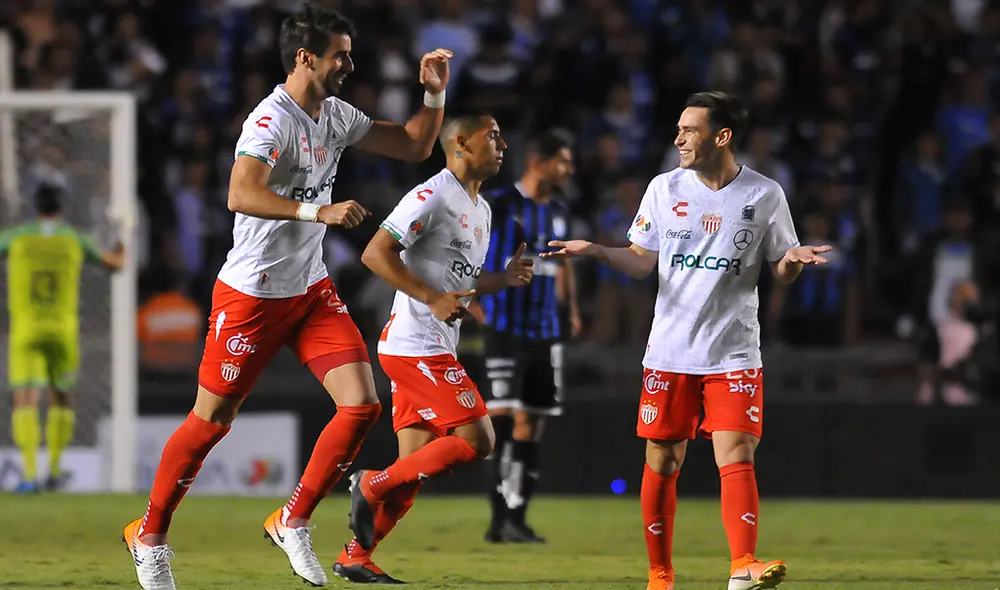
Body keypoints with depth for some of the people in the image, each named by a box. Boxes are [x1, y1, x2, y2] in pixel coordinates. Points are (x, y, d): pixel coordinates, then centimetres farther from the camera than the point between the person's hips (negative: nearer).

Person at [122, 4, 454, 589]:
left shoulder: (336, 116, 6)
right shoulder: (272, 119, -20)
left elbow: (414, 146, 17)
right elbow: (241, 195, -34)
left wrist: (435, 93, 1)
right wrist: (317, 211, -41)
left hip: (312, 289, 7)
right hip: (251, 293, -7)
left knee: (362, 403, -7)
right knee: (213, 420, 2)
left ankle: (292, 523, 8)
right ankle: (150, 535, 20)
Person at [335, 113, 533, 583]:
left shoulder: (481, 209, 19)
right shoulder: (432, 196, -12)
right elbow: (375, 253, -17)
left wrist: (505, 278, 9)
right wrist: (433, 299, -22)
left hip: (435, 350, 10)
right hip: (414, 345, -10)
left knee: (417, 464, 7)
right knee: (476, 440, -13)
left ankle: (354, 558, 11)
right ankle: (373, 486, -5)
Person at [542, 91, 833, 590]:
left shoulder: (764, 195, -1)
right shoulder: (664, 189, 5)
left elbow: (782, 272, 5)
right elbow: (642, 261, 11)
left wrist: (793, 260, -17)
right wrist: (595, 250, -4)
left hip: (734, 353, -2)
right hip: (670, 353, 2)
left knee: (735, 457, -15)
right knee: (662, 463, 4)